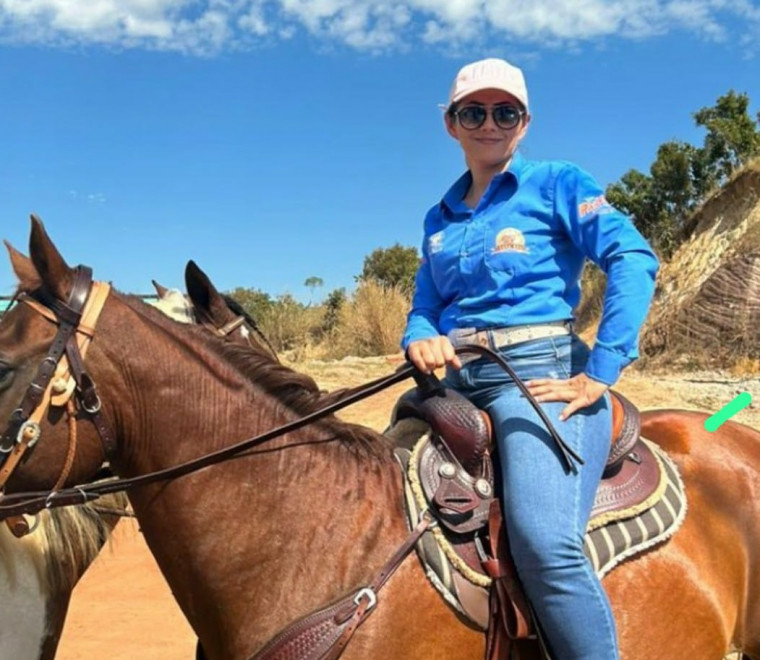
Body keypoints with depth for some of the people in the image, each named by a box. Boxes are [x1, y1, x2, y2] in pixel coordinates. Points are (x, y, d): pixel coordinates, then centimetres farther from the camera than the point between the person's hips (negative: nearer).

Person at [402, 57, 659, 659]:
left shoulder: (556, 183, 4)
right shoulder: (440, 218, 20)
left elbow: (633, 260, -9)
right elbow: (425, 307, 20)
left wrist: (599, 373, -17)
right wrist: (421, 340, -6)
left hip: (540, 373, -6)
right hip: (458, 383, 7)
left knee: (544, 541, -29)